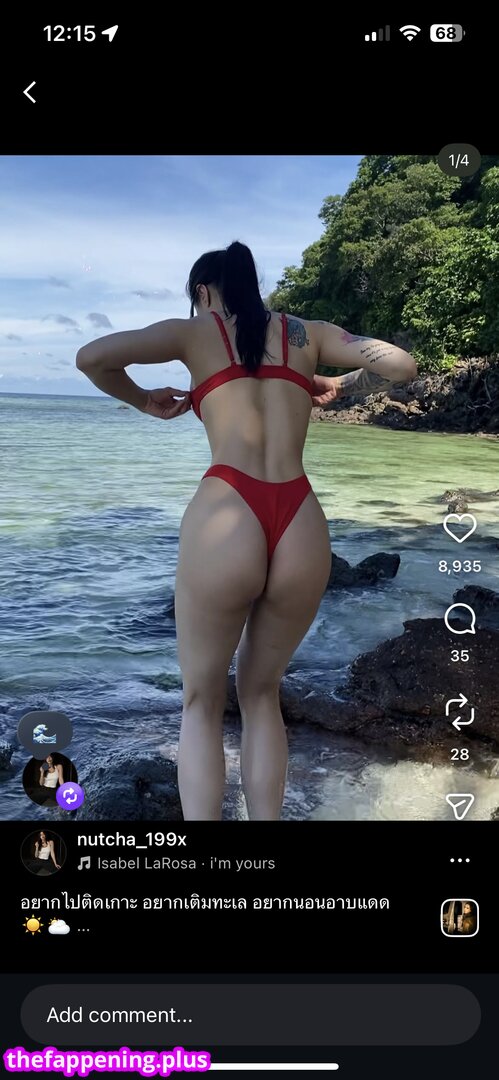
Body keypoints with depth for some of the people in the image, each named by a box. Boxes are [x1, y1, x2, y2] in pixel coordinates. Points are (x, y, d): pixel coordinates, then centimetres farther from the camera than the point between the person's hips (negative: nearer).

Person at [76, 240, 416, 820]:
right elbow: (401, 365, 11)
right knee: (260, 693, 24)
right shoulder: (308, 333, 19)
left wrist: (143, 401, 19)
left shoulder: (194, 331, 12)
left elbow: (92, 357, 1)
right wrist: (336, 388, 29)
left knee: (201, 704, 18)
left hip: (225, 524, -3)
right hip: (302, 530, 3)